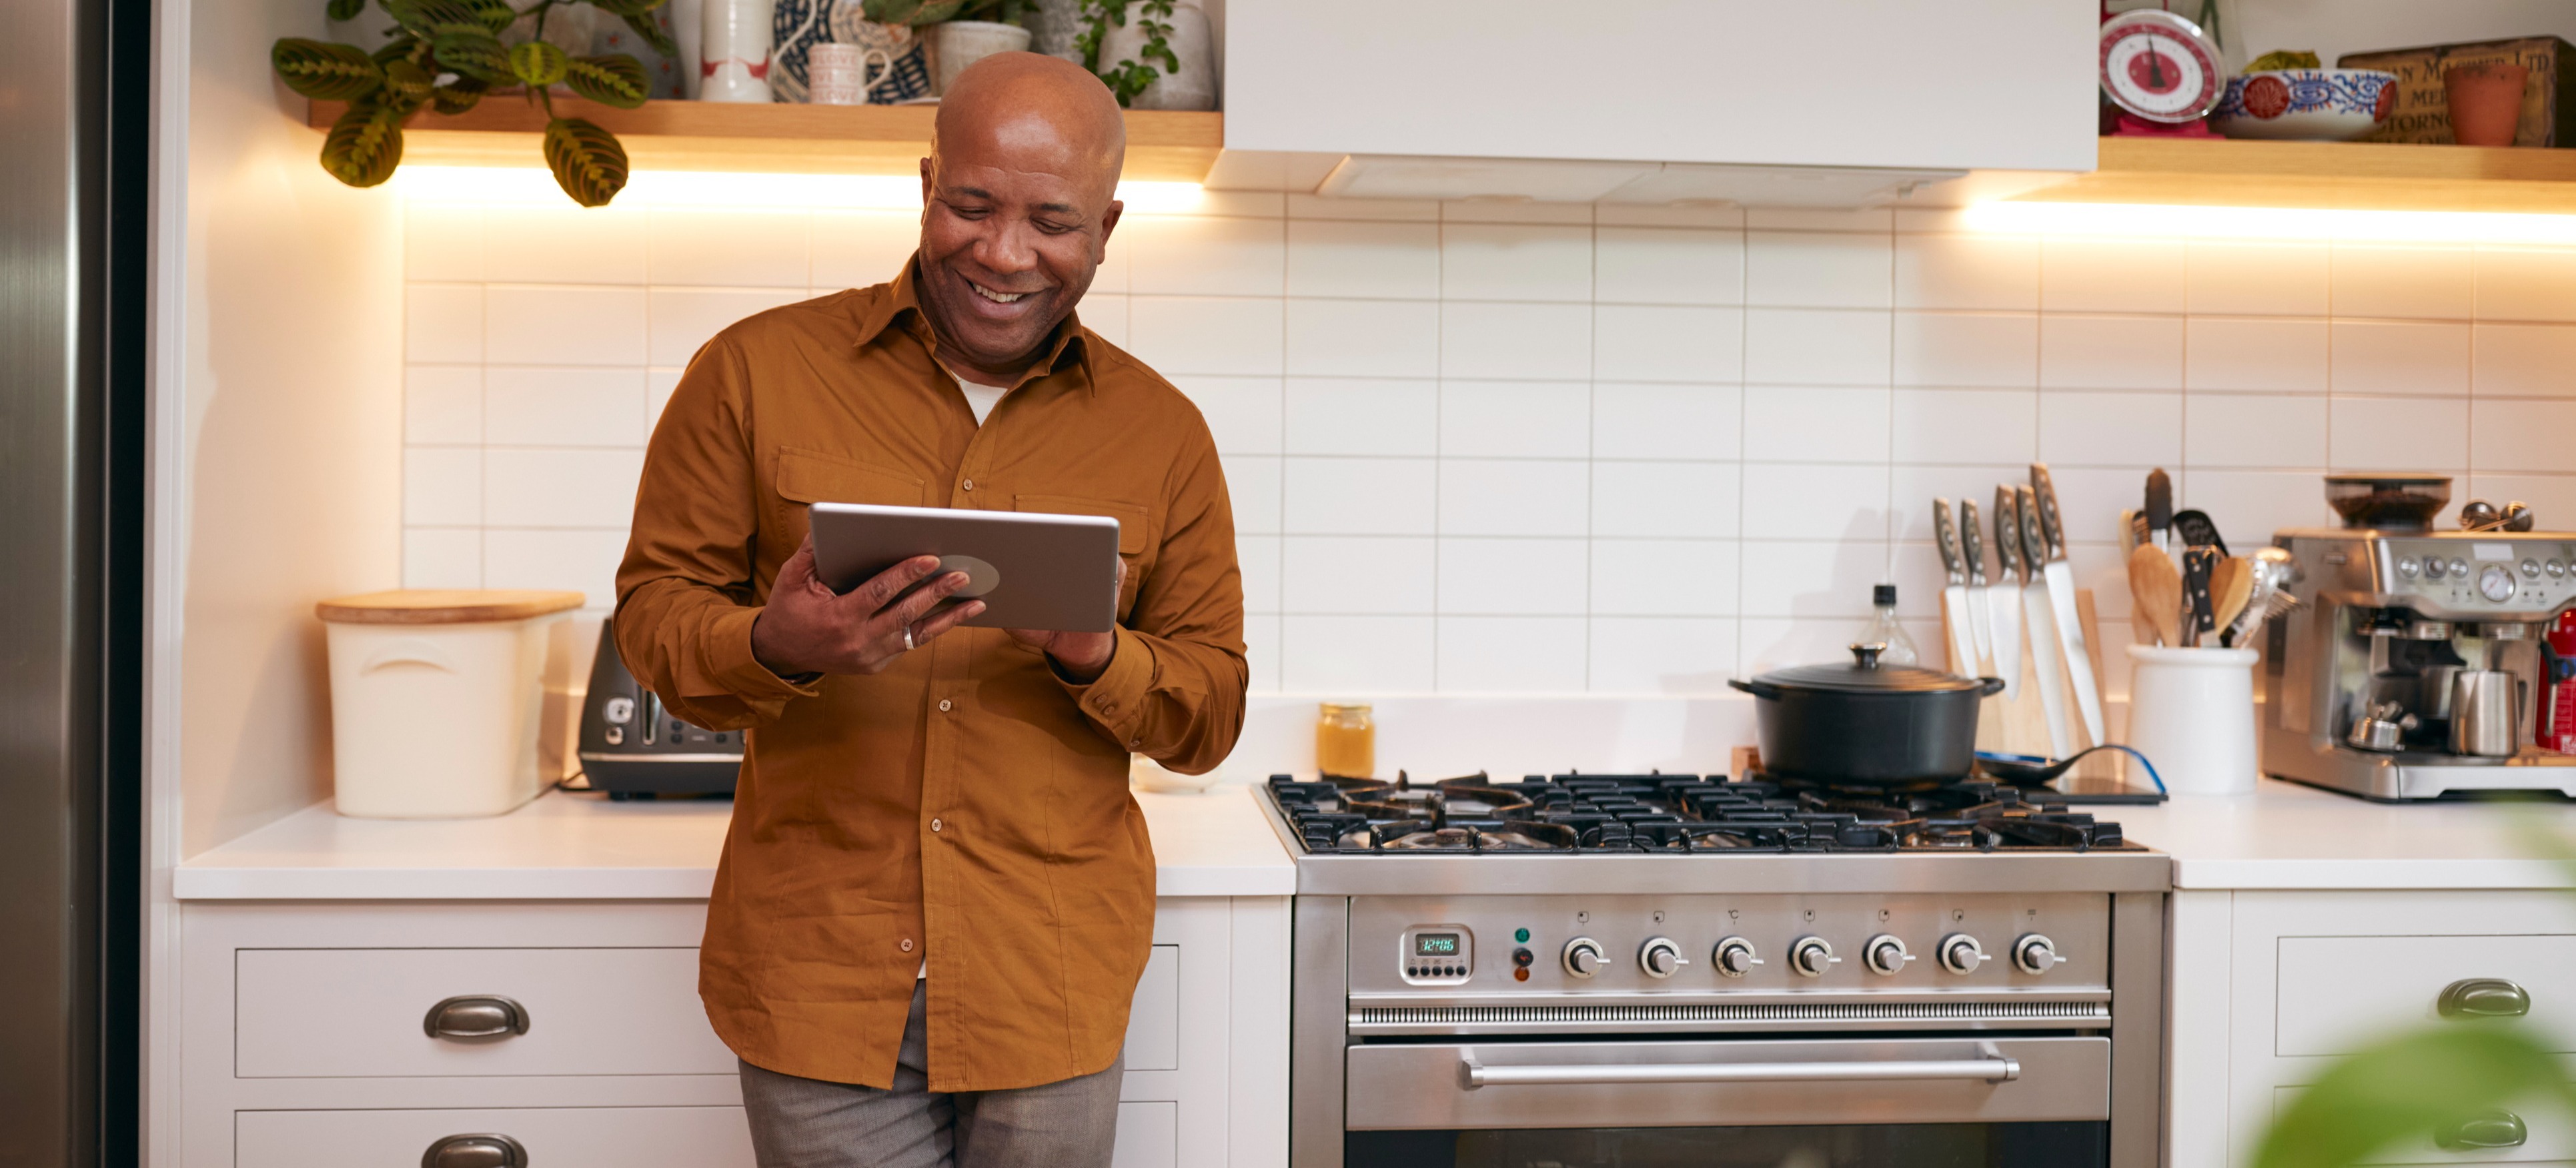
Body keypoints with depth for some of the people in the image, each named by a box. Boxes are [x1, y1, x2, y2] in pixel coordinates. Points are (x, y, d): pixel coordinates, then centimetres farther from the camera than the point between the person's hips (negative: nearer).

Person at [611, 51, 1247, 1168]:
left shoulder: (1163, 434, 4)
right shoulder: (756, 371, 0)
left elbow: (1211, 713, 7)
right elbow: (654, 606, 2)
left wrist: (1095, 658, -15)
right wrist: (776, 648, -20)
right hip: (817, 972, -1)